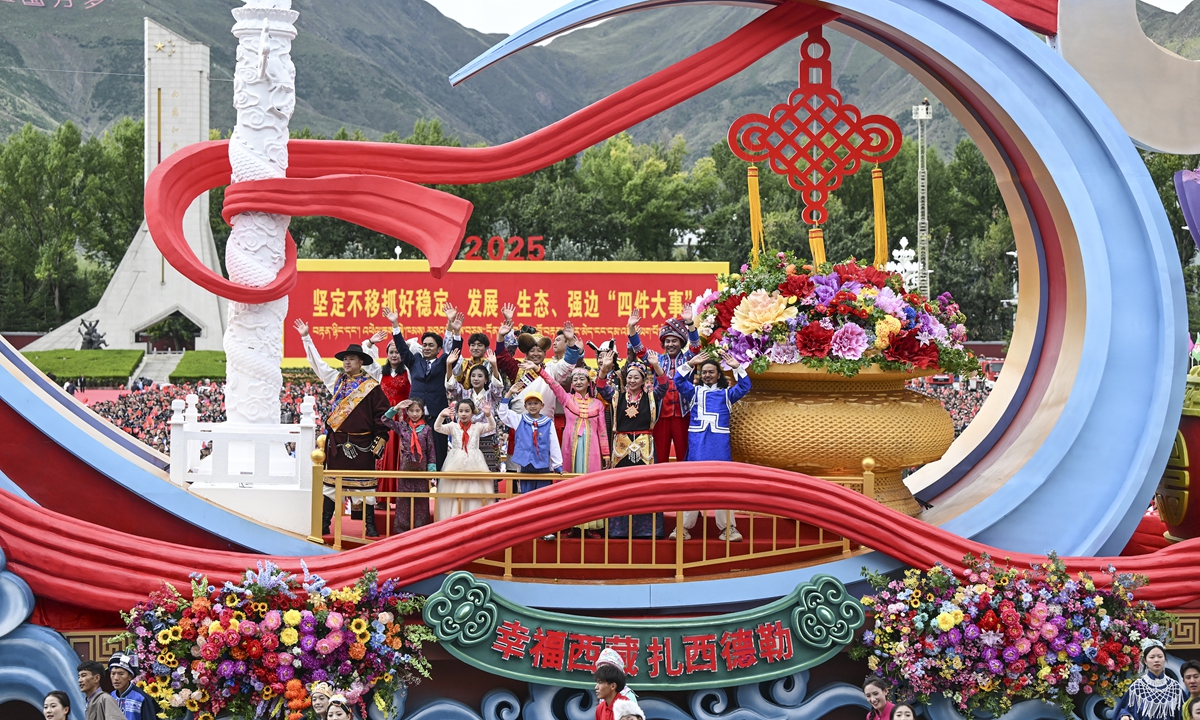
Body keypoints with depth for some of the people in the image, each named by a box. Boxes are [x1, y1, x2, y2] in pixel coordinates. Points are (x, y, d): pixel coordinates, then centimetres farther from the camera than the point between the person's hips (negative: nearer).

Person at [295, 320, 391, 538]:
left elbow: (381, 414, -4)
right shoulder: (336, 379, 9)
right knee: (331, 483, 6)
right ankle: (324, 524, 11)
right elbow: (317, 362, 15)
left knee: (365, 483, 0)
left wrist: (380, 440, -9)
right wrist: (306, 338, 15)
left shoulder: (371, 386, -3)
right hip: (337, 442, 4)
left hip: (361, 444, -4)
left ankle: (370, 525, 6)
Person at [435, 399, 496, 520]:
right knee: (455, 495, -2)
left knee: (475, 494, -3)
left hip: (474, 465, 0)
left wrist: (488, 415, -29)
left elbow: (491, 427, -9)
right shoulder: (453, 426, 6)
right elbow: (437, 428, -8)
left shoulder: (477, 427, 6)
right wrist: (441, 416, -27)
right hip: (456, 465, 0)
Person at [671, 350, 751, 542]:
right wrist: (690, 364, -9)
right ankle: (684, 527, 0)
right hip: (697, 442, 0)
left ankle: (727, 527, 0)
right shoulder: (694, 391, 15)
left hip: (719, 442, 0)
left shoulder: (726, 393, 14)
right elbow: (679, 381, 2)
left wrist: (737, 368, -9)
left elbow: (744, 387, 2)